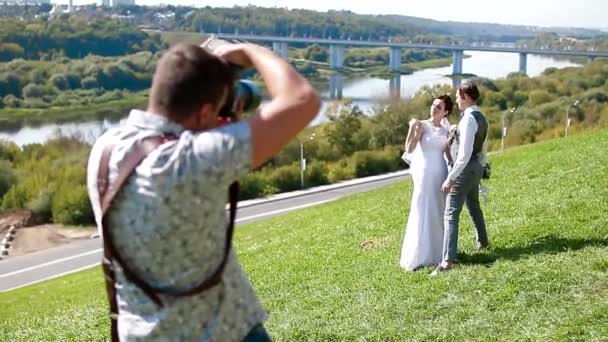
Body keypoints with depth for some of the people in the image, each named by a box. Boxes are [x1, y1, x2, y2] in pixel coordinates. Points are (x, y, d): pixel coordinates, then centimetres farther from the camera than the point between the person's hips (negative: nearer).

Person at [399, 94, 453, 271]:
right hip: (425, 174, -5)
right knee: (423, 214, -3)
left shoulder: (445, 129, 9)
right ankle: (417, 256, 5)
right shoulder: (422, 125, -5)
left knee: (439, 214, 11)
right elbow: (409, 149, -18)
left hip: (441, 174, 5)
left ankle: (437, 252, 23)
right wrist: (412, 128, -28)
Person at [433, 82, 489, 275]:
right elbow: (483, 150, 21)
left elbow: (464, 154, -27)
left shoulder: (468, 119, -21)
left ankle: (447, 260, -20)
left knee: (451, 214, -13)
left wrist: (450, 178, -26)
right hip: (476, 168, 10)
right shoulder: (481, 118, 11)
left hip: (464, 169, -10)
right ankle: (482, 242, 47)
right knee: (474, 207, 29)